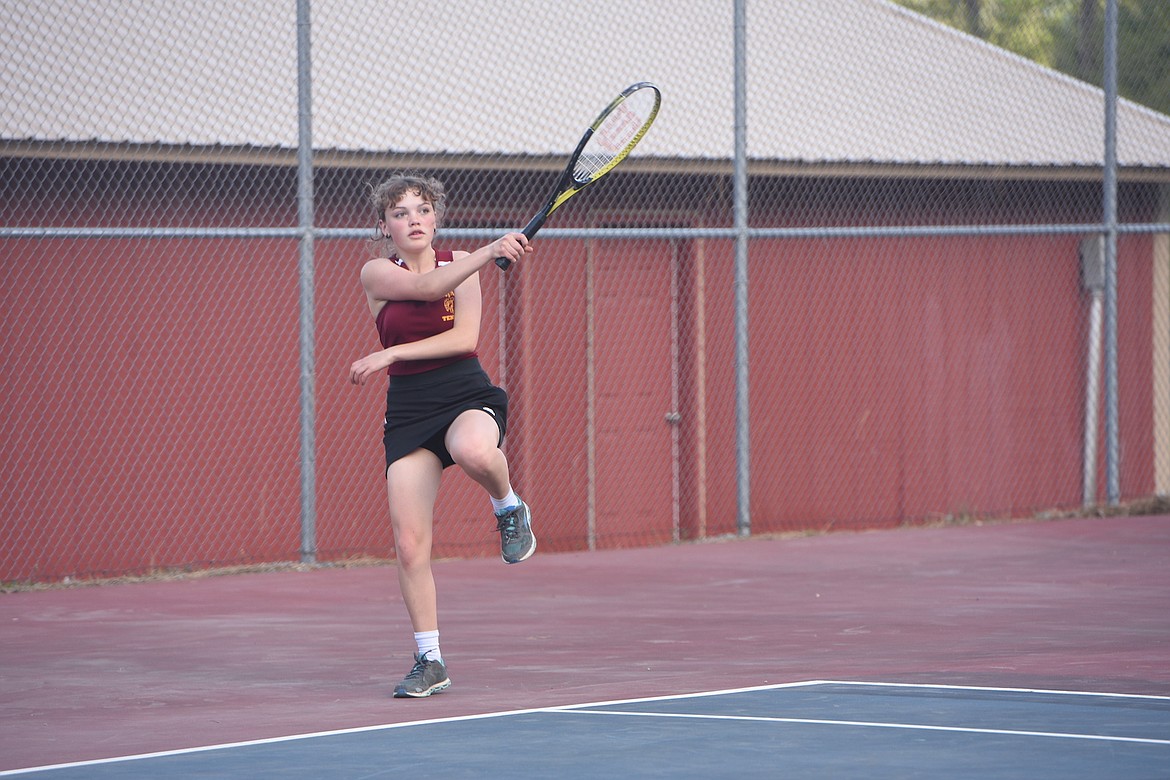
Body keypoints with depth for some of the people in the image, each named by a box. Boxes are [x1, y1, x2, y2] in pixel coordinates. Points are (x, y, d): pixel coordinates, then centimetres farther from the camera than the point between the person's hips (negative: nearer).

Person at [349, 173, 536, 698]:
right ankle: (429, 661, 8)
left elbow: (466, 337, -10)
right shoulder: (376, 274, -1)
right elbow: (429, 287, -21)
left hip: (467, 396, -1)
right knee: (409, 543, -5)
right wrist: (489, 253, -34)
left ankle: (508, 507, -4)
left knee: (475, 452, -39)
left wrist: (390, 354, -18)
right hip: (408, 409, 1)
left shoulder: (460, 262, 3)